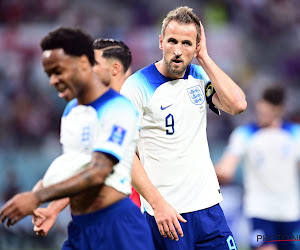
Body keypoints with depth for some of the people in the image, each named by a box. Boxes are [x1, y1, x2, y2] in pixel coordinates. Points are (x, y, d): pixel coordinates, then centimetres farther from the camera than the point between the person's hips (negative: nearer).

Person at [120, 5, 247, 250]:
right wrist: (158, 204, -19)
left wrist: (204, 57, -5)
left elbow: (237, 105, -8)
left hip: (208, 203, 5)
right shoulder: (136, 86, -8)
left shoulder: (200, 76, 8)